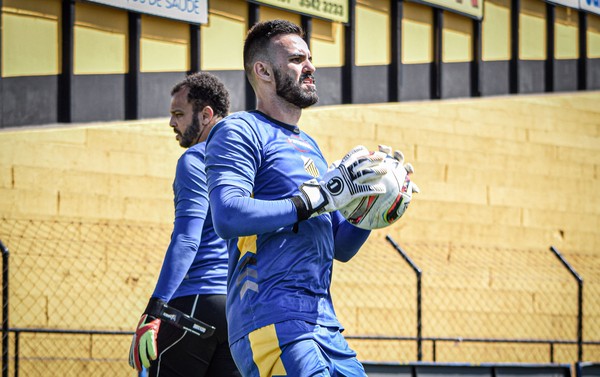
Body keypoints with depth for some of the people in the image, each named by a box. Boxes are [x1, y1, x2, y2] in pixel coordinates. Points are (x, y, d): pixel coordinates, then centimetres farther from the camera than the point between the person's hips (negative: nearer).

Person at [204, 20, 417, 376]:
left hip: (324, 322, 9)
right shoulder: (240, 132, -1)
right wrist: (319, 196, -16)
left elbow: (341, 247, 28)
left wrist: (372, 204, 9)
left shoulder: (309, 146, 26)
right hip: (272, 318, -8)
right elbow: (228, 216, -19)